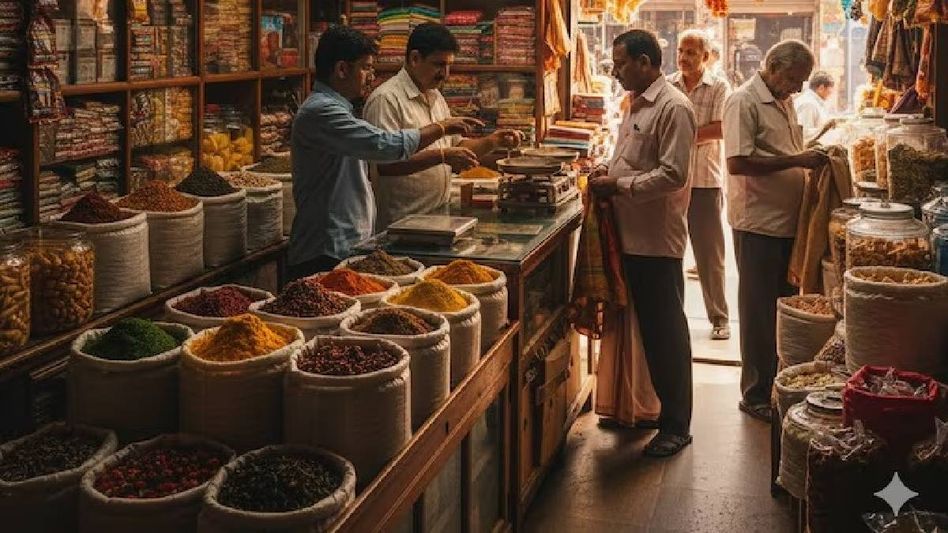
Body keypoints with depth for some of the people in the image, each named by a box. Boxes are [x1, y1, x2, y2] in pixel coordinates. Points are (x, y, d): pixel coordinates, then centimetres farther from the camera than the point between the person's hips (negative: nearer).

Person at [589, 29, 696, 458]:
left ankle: (676, 425, 11)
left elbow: (672, 174, -22)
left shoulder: (673, 108, -15)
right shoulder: (637, 104, 15)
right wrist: (608, 174, 6)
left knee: (666, 331, 1)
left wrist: (618, 186, -16)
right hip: (629, 234, 9)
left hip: (657, 239, -9)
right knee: (640, 325, 17)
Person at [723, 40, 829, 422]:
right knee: (759, 312, 1)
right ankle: (756, 395, 11)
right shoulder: (743, 101, -12)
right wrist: (797, 161, -21)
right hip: (758, 223, -8)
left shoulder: (784, 103, 15)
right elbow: (738, 162, -22)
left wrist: (812, 160, 7)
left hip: (788, 221, 8)